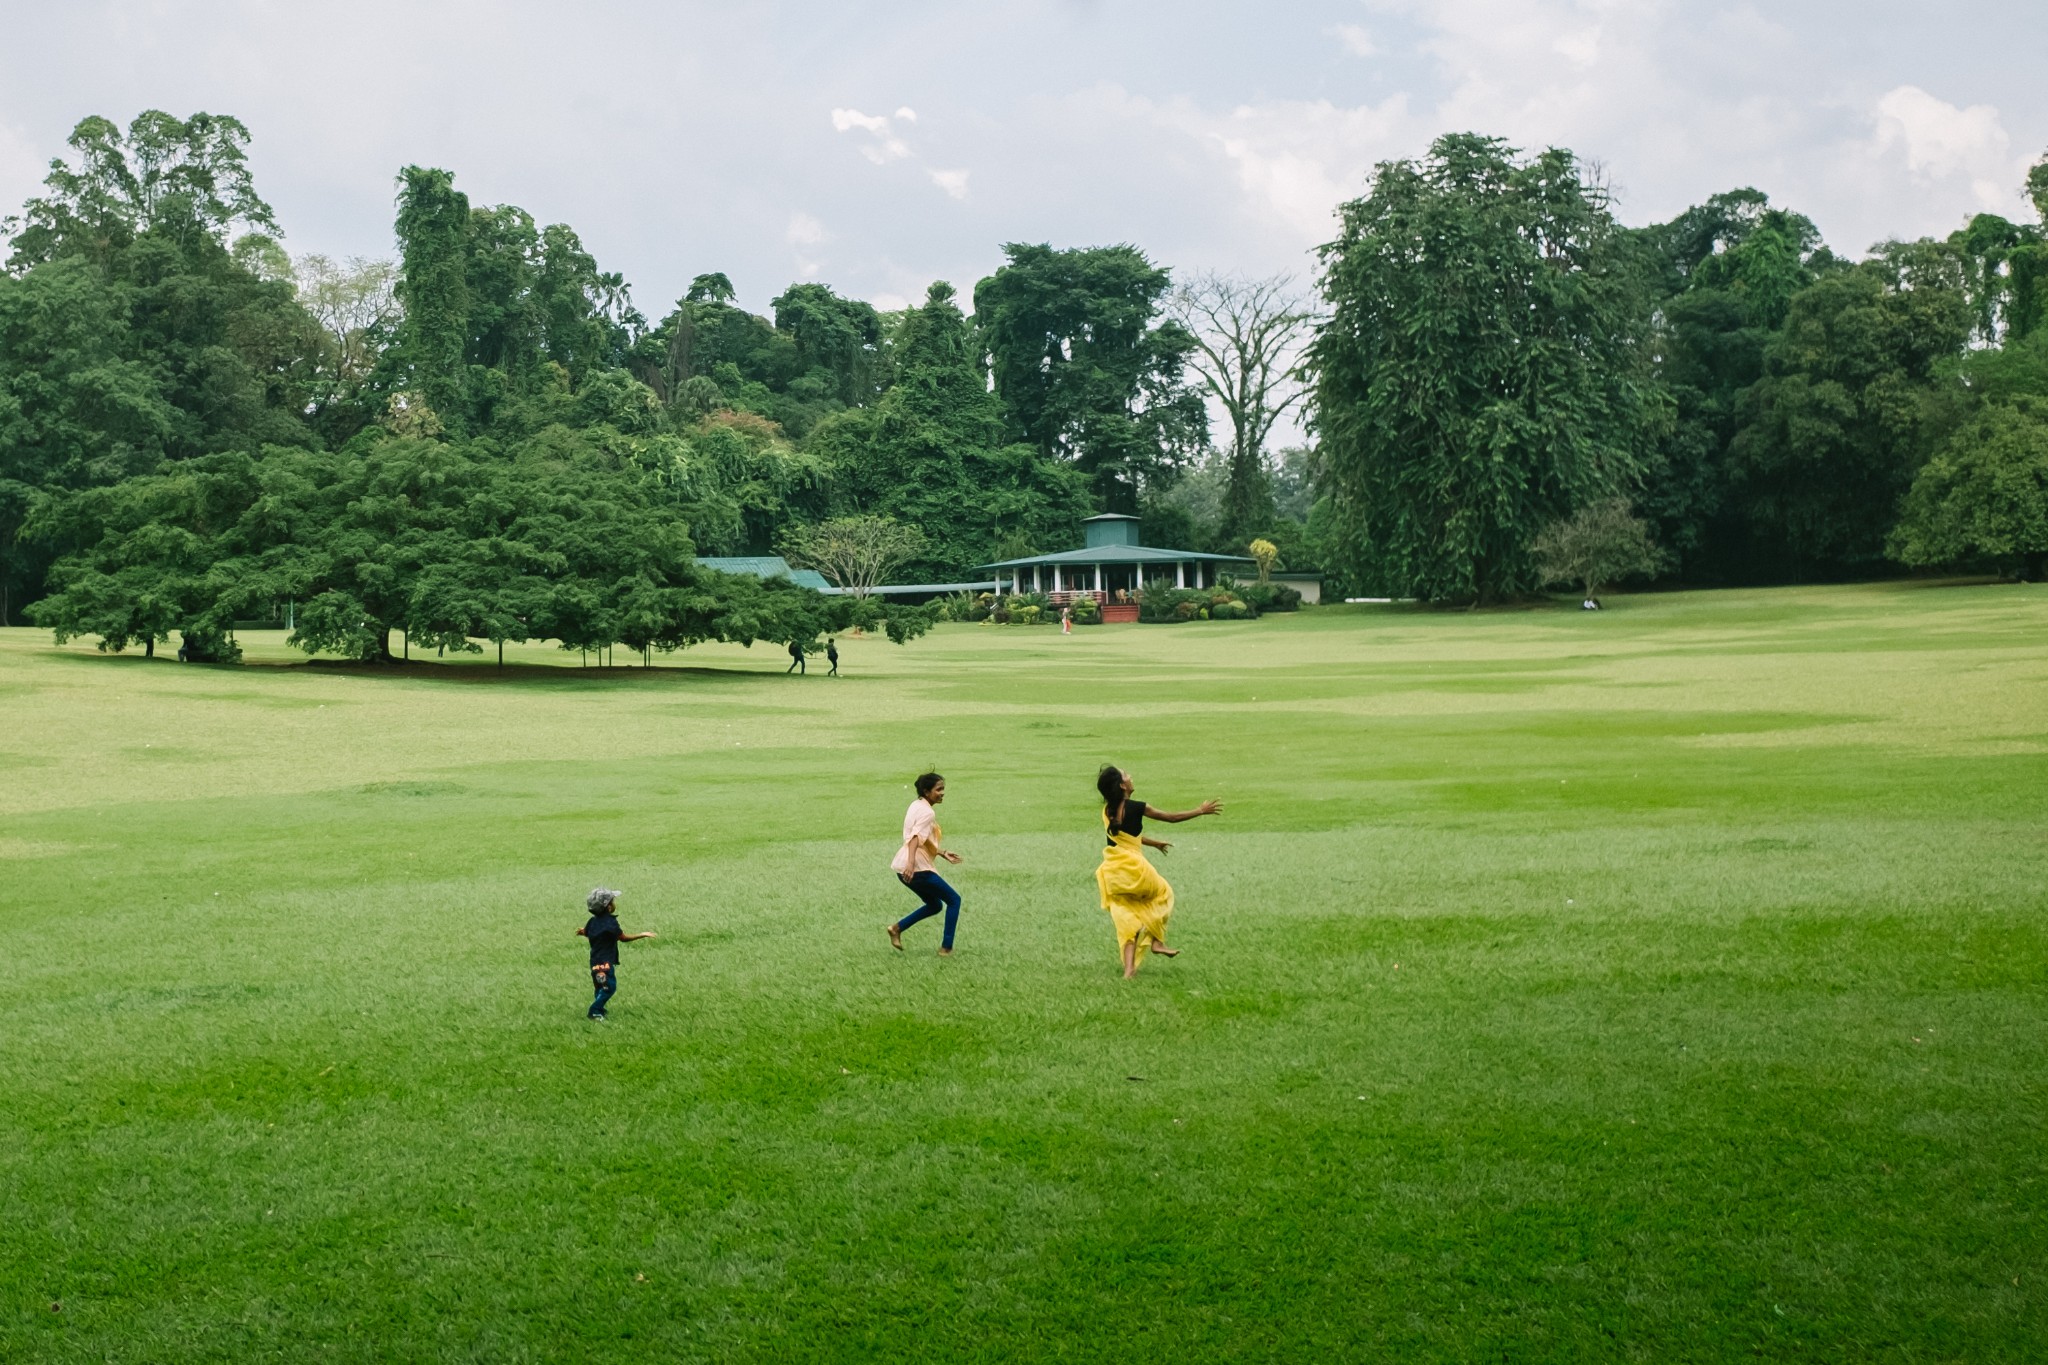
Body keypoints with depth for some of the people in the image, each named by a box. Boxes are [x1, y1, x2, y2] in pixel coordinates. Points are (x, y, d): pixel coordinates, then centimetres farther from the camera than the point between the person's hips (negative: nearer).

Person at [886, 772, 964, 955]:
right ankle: (946, 948, 3)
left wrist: (943, 854, 21)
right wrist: (911, 863, -40)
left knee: (935, 905, 23)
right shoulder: (927, 812, -14)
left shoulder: (917, 805, 16)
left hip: (905, 867, 9)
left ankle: (897, 928, 12)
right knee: (954, 900, 3)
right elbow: (916, 838, -28)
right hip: (917, 868, -9)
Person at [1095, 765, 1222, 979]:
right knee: (1162, 894, 23)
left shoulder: (1107, 810, 8)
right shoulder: (1134, 807, -13)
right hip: (1132, 867, -5)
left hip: (1112, 872, 5)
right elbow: (1171, 817, -3)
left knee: (1126, 918, 11)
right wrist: (1201, 811, 10)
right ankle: (1157, 942, 18)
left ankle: (1129, 967, 0)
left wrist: (1154, 843, 40)